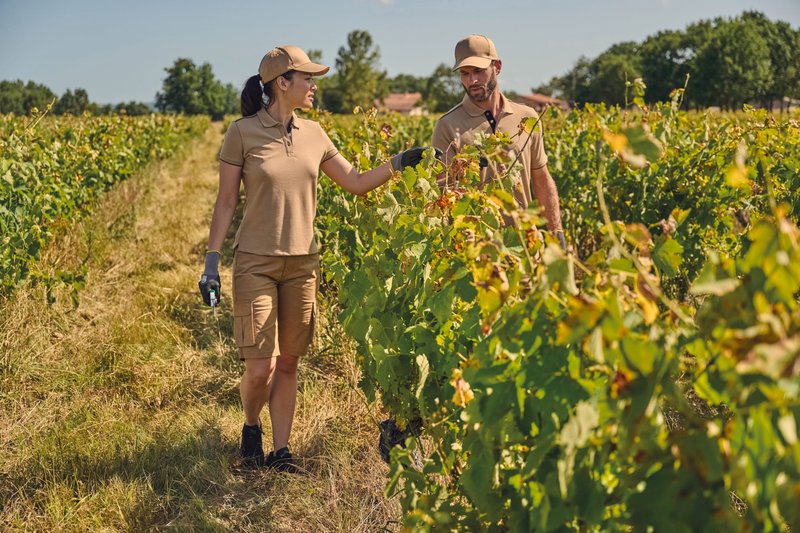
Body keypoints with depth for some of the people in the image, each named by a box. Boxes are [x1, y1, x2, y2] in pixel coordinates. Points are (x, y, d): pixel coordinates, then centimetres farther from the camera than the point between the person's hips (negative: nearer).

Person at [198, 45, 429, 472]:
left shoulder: (313, 134, 6)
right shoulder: (243, 132, -7)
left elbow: (356, 183, 12)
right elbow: (225, 202, -3)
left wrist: (400, 162, 2)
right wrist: (212, 261, -7)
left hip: (302, 264, 4)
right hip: (256, 263, -4)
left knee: (288, 363, 8)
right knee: (260, 369, -6)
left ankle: (281, 451, 18)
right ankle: (251, 427, 25)